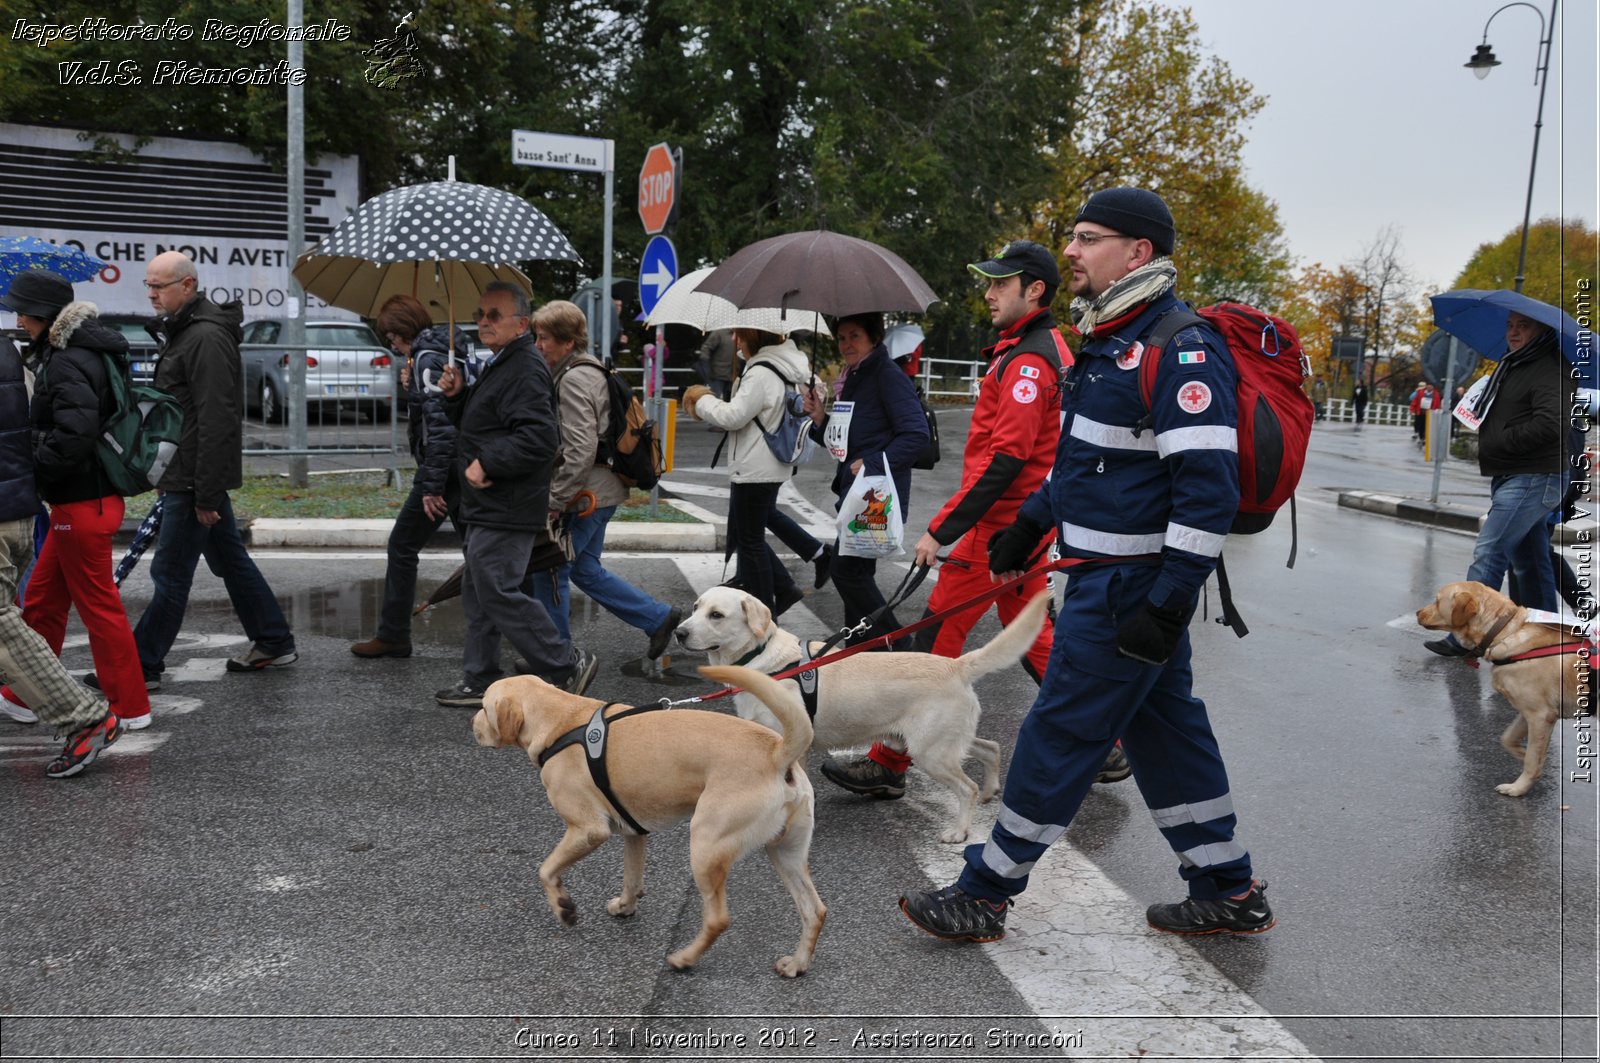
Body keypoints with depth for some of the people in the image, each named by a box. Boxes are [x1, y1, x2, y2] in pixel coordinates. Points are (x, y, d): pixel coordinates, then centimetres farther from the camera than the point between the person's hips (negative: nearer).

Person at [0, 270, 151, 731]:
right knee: (41, 600, 19)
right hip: (83, 499, 10)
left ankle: (130, 709, 8)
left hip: (83, 503, -10)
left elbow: (74, 433, -29)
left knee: (99, 607, -1)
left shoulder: (68, 364, -18)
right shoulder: (79, 353, 12)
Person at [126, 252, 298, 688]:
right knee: (230, 560, 15)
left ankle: (142, 666, 6)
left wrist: (206, 493, -23)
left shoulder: (206, 337, -18)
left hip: (195, 480, -11)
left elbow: (216, 422, -23)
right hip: (186, 476, 11)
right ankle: (274, 643, 24)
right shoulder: (182, 331, 15)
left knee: (170, 574, -2)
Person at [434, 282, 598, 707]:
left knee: (499, 593, -10)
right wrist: (456, 396, 9)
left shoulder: (525, 370, -17)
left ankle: (567, 666, 1)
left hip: (504, 512, -11)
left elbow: (539, 438, -27)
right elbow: (475, 425, 27)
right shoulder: (498, 366, 18)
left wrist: (486, 465, -23)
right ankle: (479, 683, 24)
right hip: (488, 508, 11)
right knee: (478, 597, 15)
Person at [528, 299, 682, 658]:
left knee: (549, 571, 2)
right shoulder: (588, 370, 15)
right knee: (586, 570, 18)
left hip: (586, 495, -10)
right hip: (601, 491, 10)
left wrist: (554, 501, -19)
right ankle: (660, 617, 19)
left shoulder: (574, 379, -17)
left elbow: (581, 450, -24)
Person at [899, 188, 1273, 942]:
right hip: (1104, 573, 10)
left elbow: (1208, 488, -24)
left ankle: (984, 894, 13)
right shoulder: (1107, 338, 13)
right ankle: (1229, 893, 30)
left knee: (1060, 731, -1)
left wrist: (1168, 605, -25)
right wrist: (1029, 524, 21)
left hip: (1133, 586, -10)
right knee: (1165, 724, 16)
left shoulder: (1180, 350, -19)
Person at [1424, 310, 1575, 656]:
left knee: (1488, 554, -14)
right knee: (1529, 563, 15)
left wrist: (1494, 444, -16)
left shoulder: (1550, 372, -12)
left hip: (1534, 480, -10)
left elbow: (1549, 424, -25)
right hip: (1509, 479, 10)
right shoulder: (1511, 368, 19)